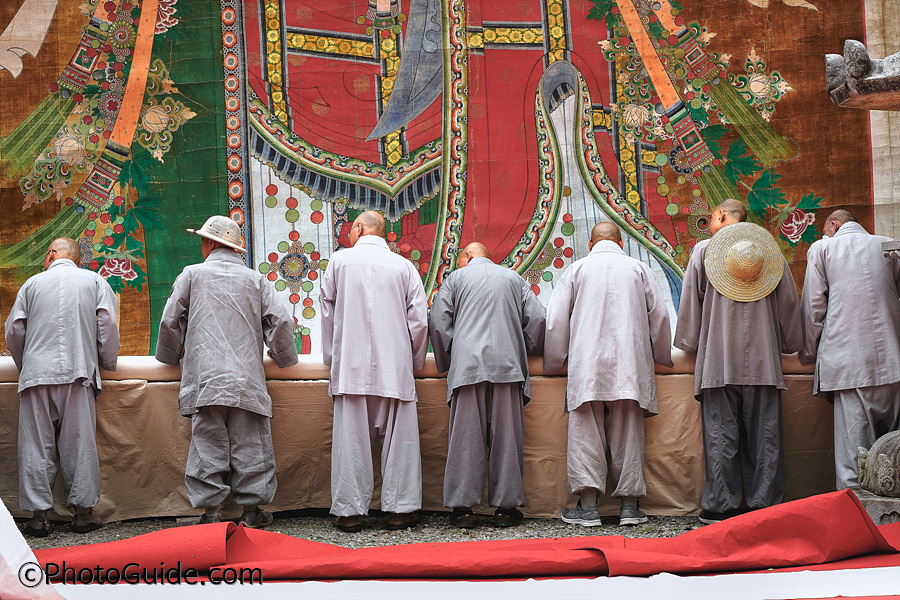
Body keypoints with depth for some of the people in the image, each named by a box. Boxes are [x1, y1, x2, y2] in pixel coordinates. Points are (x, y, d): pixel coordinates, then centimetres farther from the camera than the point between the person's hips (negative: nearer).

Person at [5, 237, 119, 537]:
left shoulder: (33, 283, 11)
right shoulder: (94, 281, 10)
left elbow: (13, 331, 10)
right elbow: (107, 325, 1)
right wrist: (107, 363, 12)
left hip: (37, 373, 0)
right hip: (79, 372, 0)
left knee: (37, 445, 2)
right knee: (79, 443, 2)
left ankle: (38, 515, 2)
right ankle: (83, 512, 3)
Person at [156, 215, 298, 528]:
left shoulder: (192, 274, 7)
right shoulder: (255, 279, 11)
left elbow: (170, 322, 9)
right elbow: (281, 321, 7)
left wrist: (169, 356, 27)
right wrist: (285, 358, 22)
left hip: (205, 379, -1)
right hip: (247, 380, 1)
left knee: (208, 446, 1)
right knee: (250, 445, 5)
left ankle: (209, 512, 2)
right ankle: (252, 509, 7)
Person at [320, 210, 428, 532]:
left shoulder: (339, 260, 5)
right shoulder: (405, 266, 5)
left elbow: (328, 313, 12)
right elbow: (418, 321, 5)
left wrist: (332, 356, 23)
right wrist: (414, 361, 18)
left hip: (350, 365, 0)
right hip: (394, 365, 1)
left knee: (351, 437, 2)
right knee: (397, 436, 5)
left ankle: (349, 511, 4)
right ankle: (399, 509, 6)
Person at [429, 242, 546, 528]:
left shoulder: (456, 279, 12)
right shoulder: (514, 279, 18)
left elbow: (438, 322, 4)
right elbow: (537, 318, 10)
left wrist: (446, 362, 13)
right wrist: (524, 353, 22)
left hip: (467, 366, -1)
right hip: (508, 365, 1)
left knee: (466, 436, -1)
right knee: (506, 436, 2)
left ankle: (463, 507, -2)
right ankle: (505, 507, 3)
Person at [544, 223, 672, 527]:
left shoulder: (576, 269, 8)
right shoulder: (639, 269, 11)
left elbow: (556, 319, 6)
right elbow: (659, 316, 13)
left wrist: (553, 361, 16)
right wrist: (662, 357, 26)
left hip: (586, 363, -1)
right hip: (629, 364, 1)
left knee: (586, 432, -2)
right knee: (628, 433, 4)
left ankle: (588, 505, -6)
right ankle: (630, 505, 4)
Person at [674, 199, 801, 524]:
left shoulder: (703, 250, 3)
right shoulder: (770, 249, 9)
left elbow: (690, 301, 3)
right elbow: (790, 302, 11)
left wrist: (688, 343, 14)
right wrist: (790, 344, 23)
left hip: (718, 360, -2)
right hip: (763, 360, 2)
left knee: (721, 435, 0)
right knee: (764, 435, 4)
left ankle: (721, 507, 0)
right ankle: (766, 506, 5)